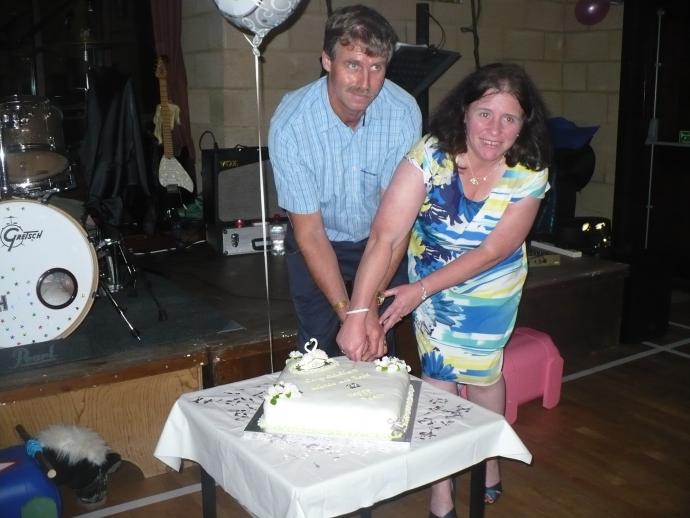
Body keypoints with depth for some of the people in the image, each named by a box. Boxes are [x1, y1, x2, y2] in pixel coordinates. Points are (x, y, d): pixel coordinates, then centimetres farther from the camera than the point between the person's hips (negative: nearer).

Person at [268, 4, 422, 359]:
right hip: (317, 243, -1)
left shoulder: (404, 112, -24)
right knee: (318, 353, 4)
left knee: (380, 348, 6)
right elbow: (310, 232, -23)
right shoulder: (290, 123, -28)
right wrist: (347, 313, -30)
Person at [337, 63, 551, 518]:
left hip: (491, 292, 1)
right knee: (440, 377, 5)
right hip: (429, 283, 0)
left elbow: (491, 252, -21)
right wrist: (357, 314, -43)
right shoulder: (429, 156, -30)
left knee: (482, 373, 16)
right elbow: (386, 236, -37)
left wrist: (421, 290, -26)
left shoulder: (530, 174, -24)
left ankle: (489, 463, 45)